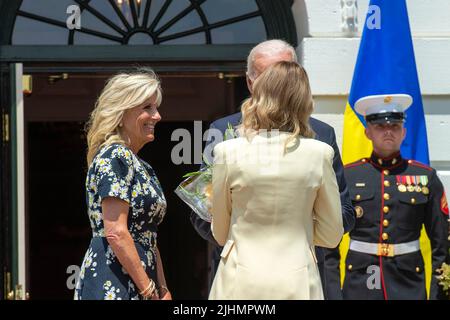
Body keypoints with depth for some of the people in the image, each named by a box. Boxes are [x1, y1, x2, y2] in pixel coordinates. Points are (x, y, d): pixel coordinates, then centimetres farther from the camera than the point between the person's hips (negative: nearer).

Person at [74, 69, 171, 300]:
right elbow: (115, 233, -18)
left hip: (138, 284, 9)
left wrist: (163, 290, 14)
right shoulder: (115, 156, -11)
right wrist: (149, 290, -15)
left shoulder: (141, 166, 18)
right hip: (113, 287, -9)